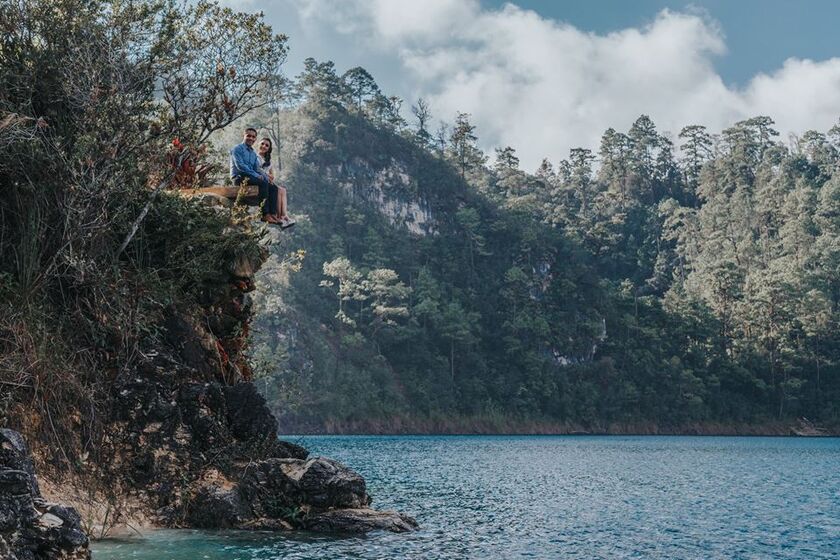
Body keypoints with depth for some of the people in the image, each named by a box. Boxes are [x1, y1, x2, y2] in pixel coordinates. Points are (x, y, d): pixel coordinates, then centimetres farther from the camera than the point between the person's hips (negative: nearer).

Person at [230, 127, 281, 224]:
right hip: (239, 178, -8)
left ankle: (273, 214, -24)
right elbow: (240, 166, -15)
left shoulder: (253, 153, 23)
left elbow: (257, 168, 16)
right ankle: (265, 214, -35)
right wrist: (256, 175, -20)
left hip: (250, 177, 8)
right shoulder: (237, 149, -2)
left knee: (273, 187, -11)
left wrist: (266, 177, -6)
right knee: (263, 183, -31)